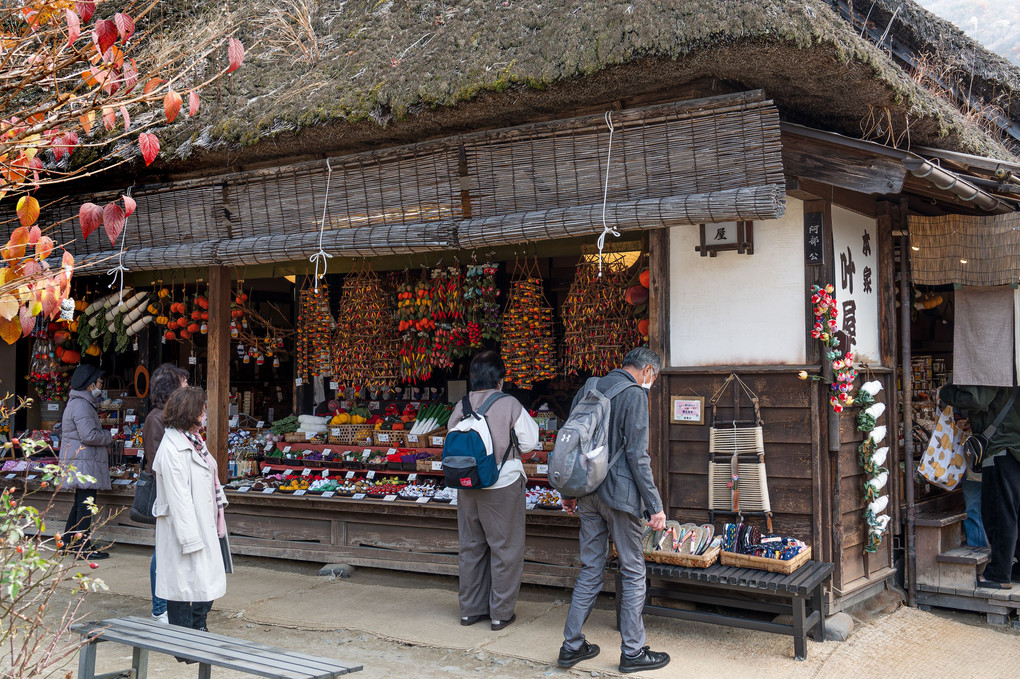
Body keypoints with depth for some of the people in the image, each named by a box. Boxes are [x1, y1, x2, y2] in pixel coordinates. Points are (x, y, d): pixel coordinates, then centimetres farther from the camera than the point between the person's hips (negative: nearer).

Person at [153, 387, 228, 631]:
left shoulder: (194, 441, 11)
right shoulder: (173, 448, -20)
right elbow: (178, 499, -22)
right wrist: (190, 540, -21)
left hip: (203, 528, 10)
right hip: (185, 530, -10)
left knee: (207, 584, 15)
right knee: (185, 588, 1)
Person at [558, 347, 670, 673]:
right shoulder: (634, 395, -10)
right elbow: (637, 455, -16)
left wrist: (569, 493, 22)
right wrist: (655, 505, -13)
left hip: (587, 495, 7)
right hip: (619, 494, -7)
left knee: (590, 570, 14)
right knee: (633, 572, 5)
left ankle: (572, 646, 18)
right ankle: (632, 652, 11)